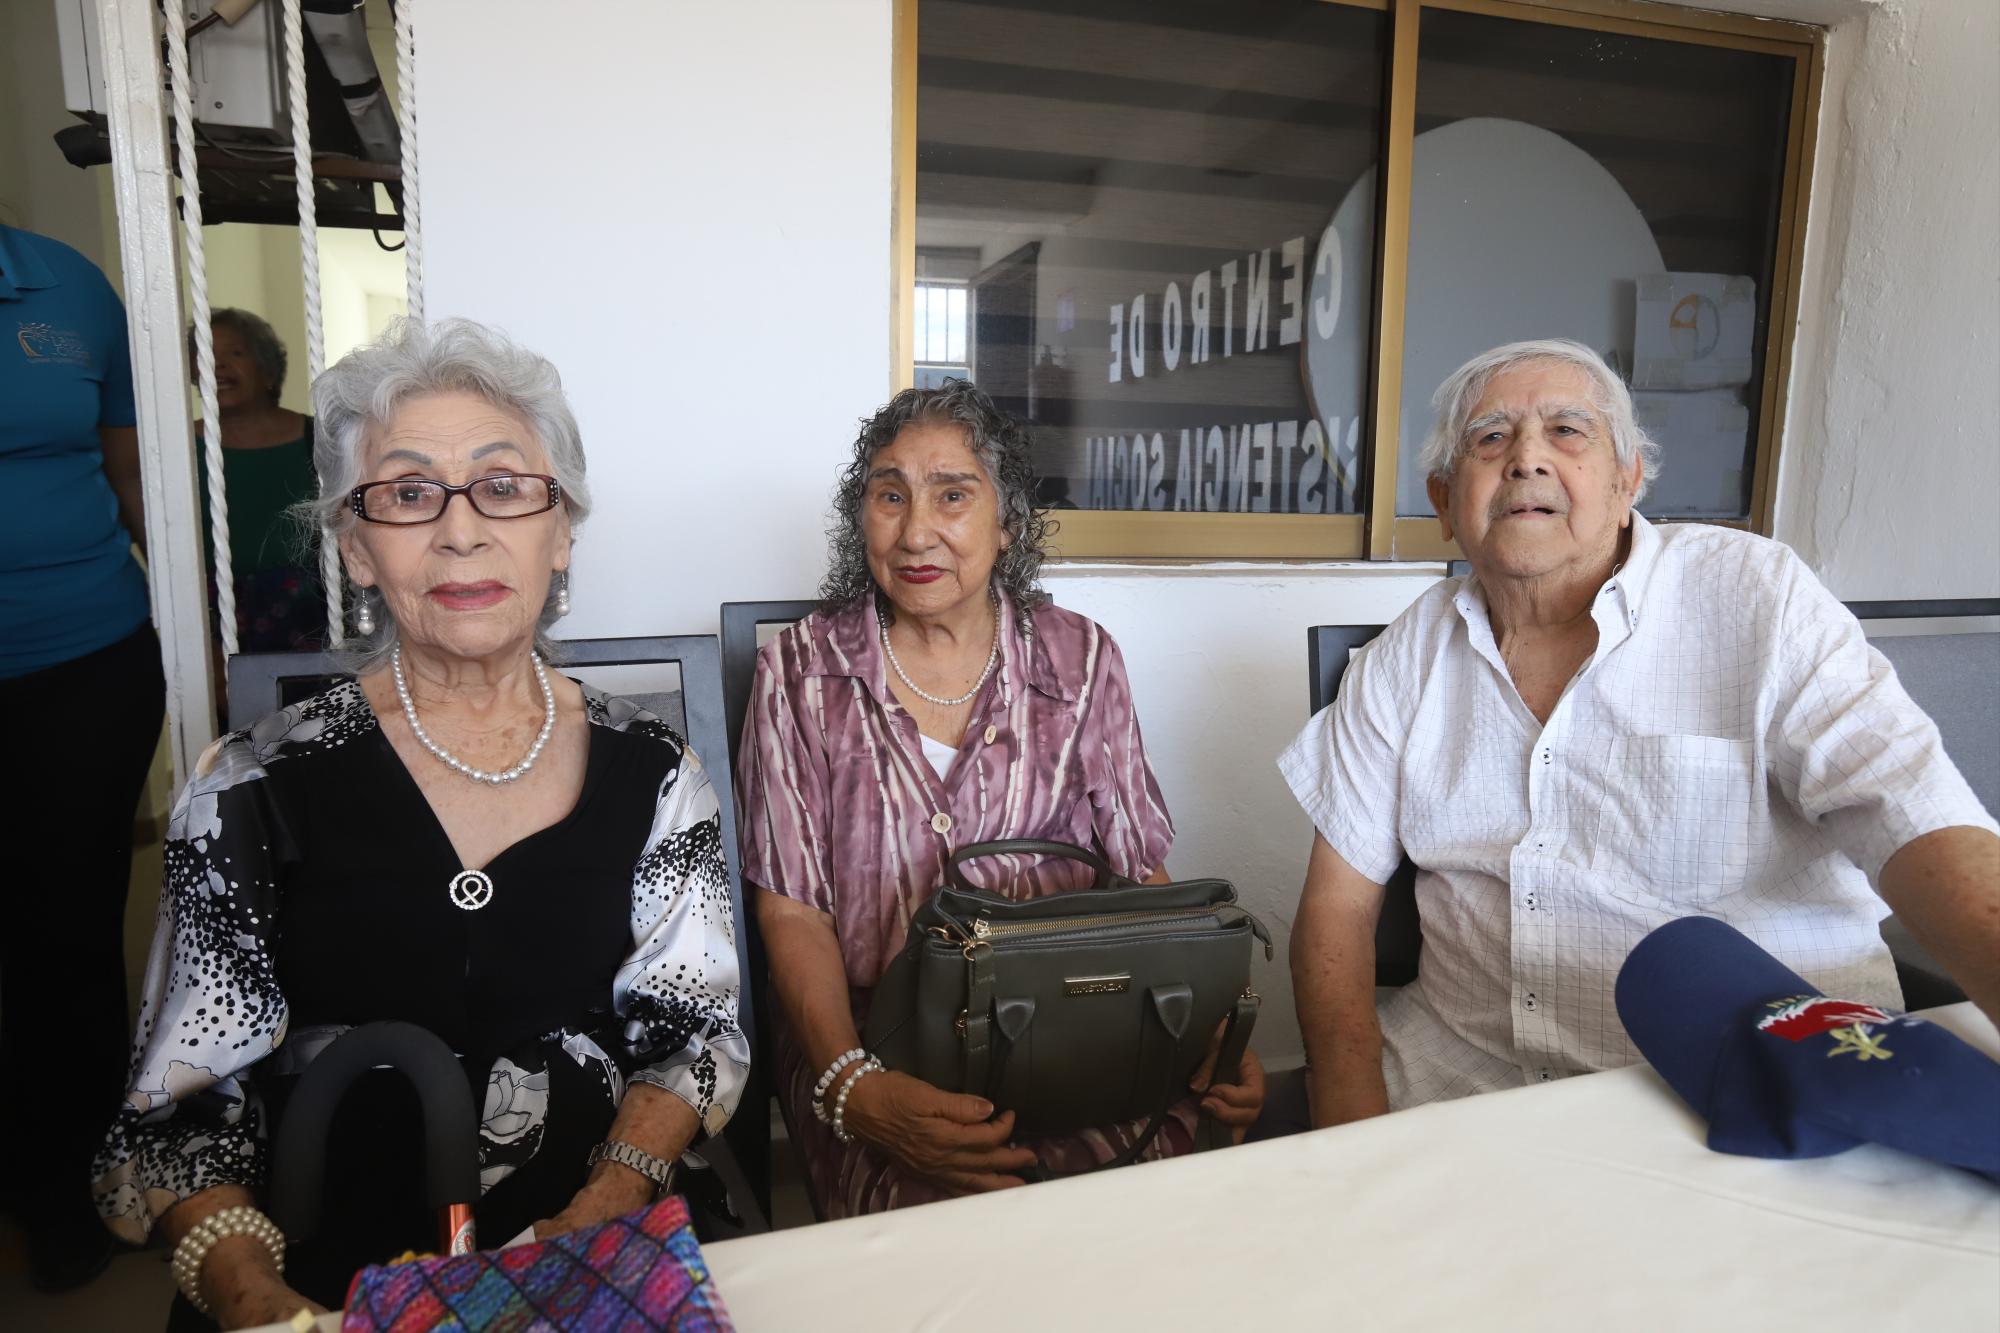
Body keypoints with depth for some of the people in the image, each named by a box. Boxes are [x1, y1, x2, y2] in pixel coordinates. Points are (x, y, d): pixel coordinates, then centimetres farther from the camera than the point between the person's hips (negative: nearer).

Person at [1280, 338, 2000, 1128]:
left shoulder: (1757, 597, -5)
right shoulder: (1406, 658, 3)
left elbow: (1917, 823, -14)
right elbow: (1339, 902, 2)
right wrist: (1351, 1126, -10)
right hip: (1458, 1078, 3)